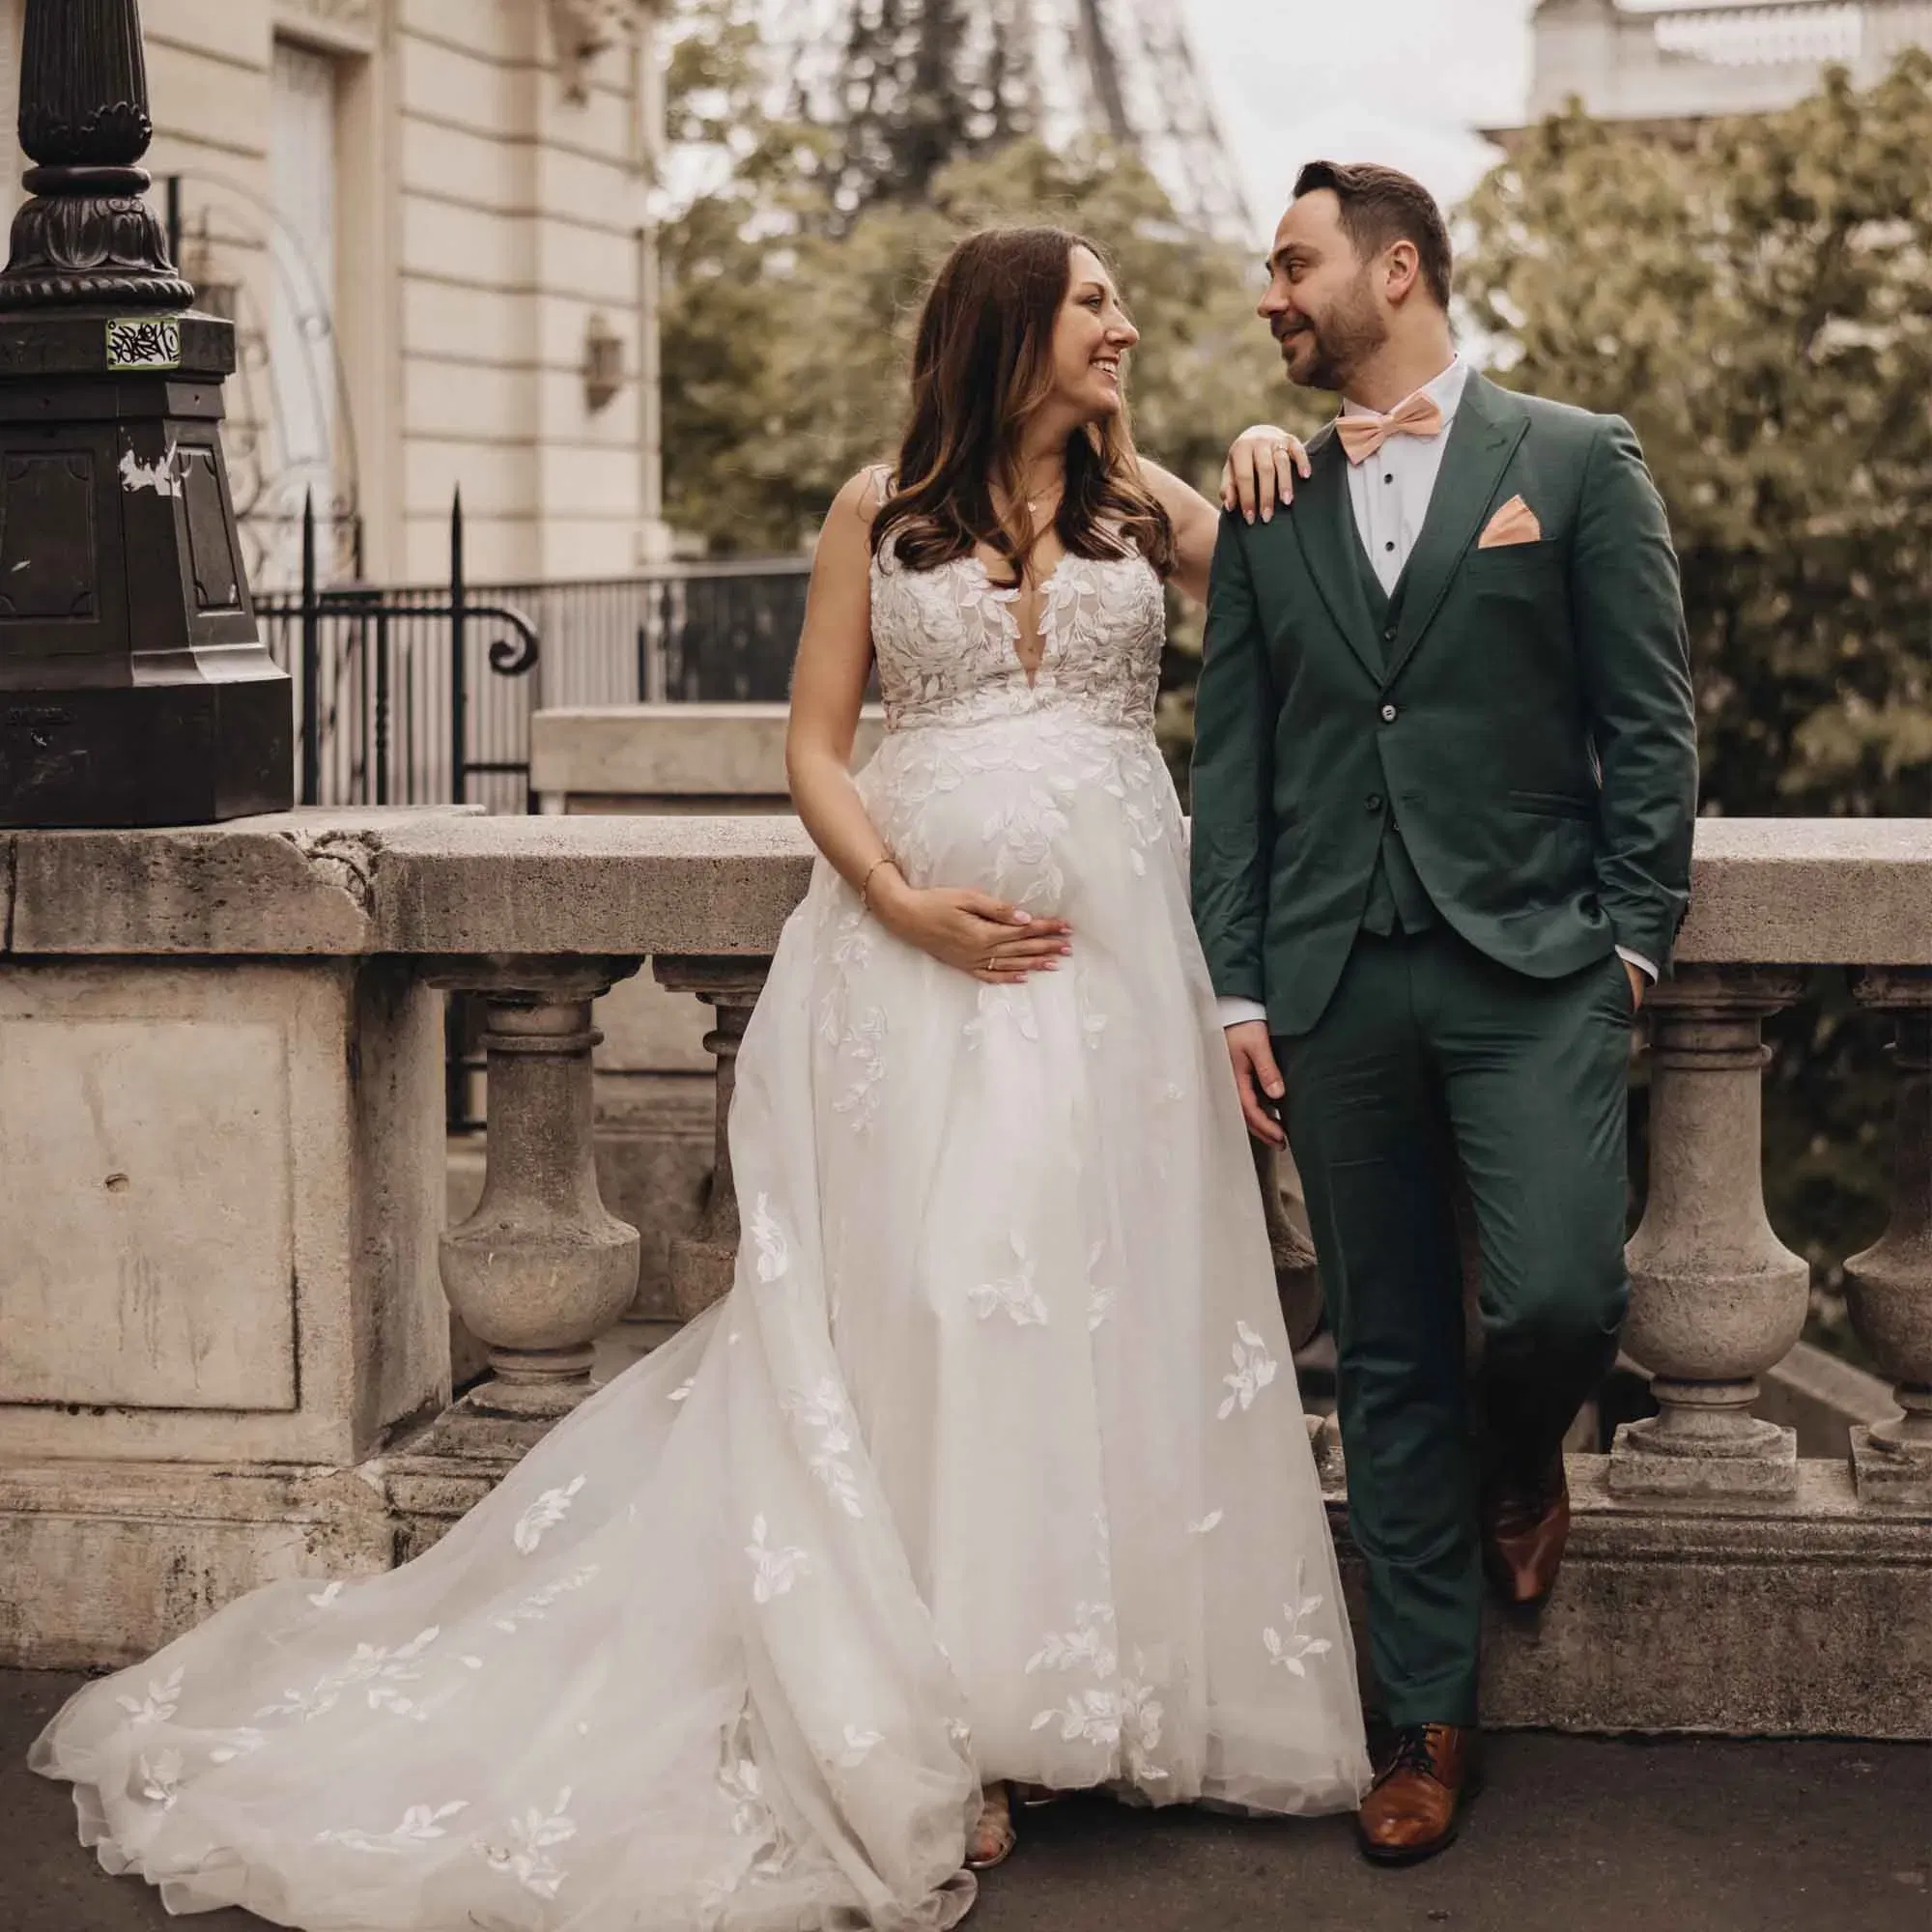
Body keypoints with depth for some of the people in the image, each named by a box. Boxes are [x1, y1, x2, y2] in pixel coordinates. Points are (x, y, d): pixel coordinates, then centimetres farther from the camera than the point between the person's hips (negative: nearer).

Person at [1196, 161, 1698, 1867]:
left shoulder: (1577, 463, 4)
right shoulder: (1268, 508, 13)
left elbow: (1651, 725, 2)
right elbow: (1230, 763, 11)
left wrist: (1630, 943, -5)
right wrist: (1237, 988, 4)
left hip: (1533, 969, -3)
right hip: (1338, 987, 3)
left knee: (1559, 1300, -16)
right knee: (1387, 1364, 5)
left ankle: (1519, 1462, 22)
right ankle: (1431, 1717, 16)